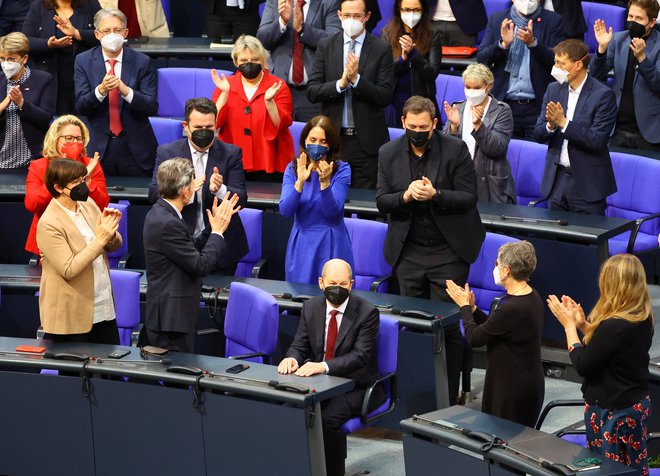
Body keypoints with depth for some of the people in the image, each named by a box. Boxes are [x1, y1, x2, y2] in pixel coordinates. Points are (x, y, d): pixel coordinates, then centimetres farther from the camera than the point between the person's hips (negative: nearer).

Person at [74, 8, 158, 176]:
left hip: (135, 149, 0)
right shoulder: (83, 61, 0)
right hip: (98, 147, 0)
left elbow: (152, 107, -8)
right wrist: (101, 90, -27)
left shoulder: (142, 62, -2)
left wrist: (126, 91, -26)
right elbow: (81, 106, -7)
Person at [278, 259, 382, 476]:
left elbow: (360, 355, -19)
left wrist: (324, 366, -34)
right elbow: (300, 345, 7)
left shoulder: (367, 312, -11)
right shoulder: (311, 307, 5)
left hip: (355, 386, -4)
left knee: (328, 418, -32)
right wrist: (292, 358, -20)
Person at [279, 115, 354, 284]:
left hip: (331, 245, -2)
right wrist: (300, 182, -26)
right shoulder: (293, 168, 0)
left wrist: (324, 182, -29)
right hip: (301, 244, 2)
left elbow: (333, 212, -15)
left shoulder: (341, 170, -6)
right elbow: (285, 211, -12)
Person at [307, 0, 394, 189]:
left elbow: (385, 96, -7)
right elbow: (312, 92, 0)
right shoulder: (325, 46, 6)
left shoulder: (381, 49, -1)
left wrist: (356, 79, -19)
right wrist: (340, 83, -16)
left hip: (367, 139, -2)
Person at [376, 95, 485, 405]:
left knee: (446, 326, -2)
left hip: (448, 250, -3)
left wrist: (435, 194, -24)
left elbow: (469, 197, -8)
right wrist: (406, 196, -19)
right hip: (408, 251, 3)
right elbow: (382, 202, 2)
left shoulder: (455, 150, -6)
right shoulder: (389, 153, 3)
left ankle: (448, 399, 5)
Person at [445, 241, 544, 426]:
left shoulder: (512, 308, -27)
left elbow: (475, 338, -15)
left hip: (515, 390, -10)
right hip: (528, 382, 10)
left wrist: (464, 306, -1)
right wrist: (472, 308, 8)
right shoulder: (531, 297, 4)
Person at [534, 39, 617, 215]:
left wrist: (563, 123, -23)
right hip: (557, 179, 5)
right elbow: (539, 135, 5)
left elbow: (597, 140, -18)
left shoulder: (603, 95, -11)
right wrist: (551, 125, -17)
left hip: (587, 183, -5)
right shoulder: (554, 89, 7)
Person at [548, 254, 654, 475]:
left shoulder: (613, 326, -28)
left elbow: (583, 366, -18)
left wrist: (569, 325, -10)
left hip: (612, 413, -9)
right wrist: (583, 324, 3)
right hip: (638, 405, 9)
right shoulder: (643, 319, -1)